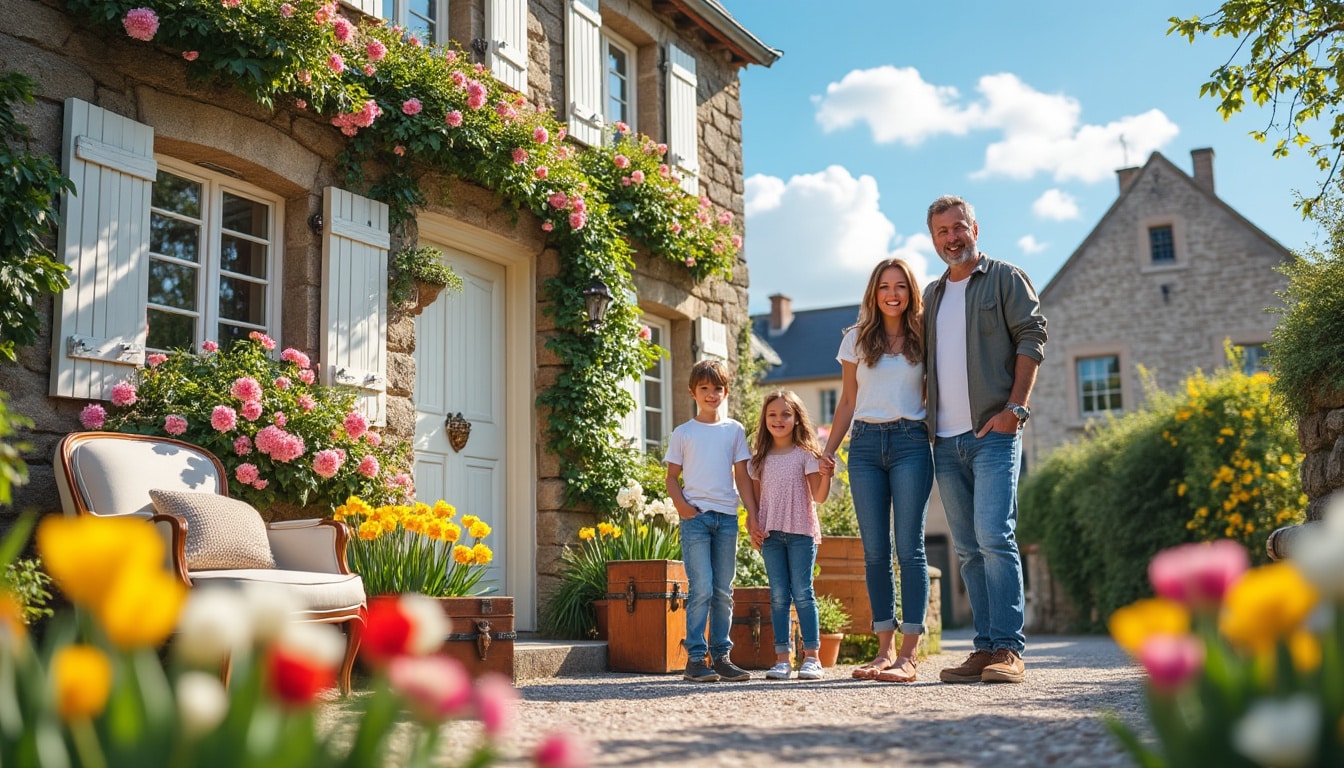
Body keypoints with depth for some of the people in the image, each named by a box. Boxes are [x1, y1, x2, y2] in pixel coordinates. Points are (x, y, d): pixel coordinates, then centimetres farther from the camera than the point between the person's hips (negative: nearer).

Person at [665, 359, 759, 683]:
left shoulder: (735, 430, 11)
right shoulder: (682, 433, 6)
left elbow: (742, 476, 10)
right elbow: (672, 477, 7)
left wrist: (754, 517, 4)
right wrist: (681, 504, -11)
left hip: (727, 516, 3)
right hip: (696, 516, -3)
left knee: (724, 591, 6)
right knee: (701, 589, -9)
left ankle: (721, 656, 12)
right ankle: (695, 658, -5)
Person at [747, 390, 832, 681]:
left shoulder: (806, 454, 0)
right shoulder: (760, 458, 10)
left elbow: (818, 496, -5)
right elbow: (755, 498, 13)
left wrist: (826, 474, -22)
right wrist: (752, 526, -1)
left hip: (801, 532, -3)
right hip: (770, 534, 3)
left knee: (802, 593, -4)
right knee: (778, 596, 3)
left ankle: (812, 657, 2)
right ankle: (782, 658, 6)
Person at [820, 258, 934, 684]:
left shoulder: (923, 340, 8)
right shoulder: (856, 340, 12)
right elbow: (847, 401, 14)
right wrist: (828, 449, 8)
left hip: (910, 443, -2)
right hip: (865, 444, 2)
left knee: (908, 547, -8)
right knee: (875, 551, 2)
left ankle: (908, 656, -8)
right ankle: (885, 650, 7)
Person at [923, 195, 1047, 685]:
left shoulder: (1005, 278, 5)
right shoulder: (932, 295, 22)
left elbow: (1031, 339, -3)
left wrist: (1014, 408, -13)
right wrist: (927, 421, 11)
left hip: (993, 432, -6)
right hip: (946, 441, 6)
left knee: (994, 538, -15)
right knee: (967, 549, 5)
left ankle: (1008, 650, -12)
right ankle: (986, 649, 9)